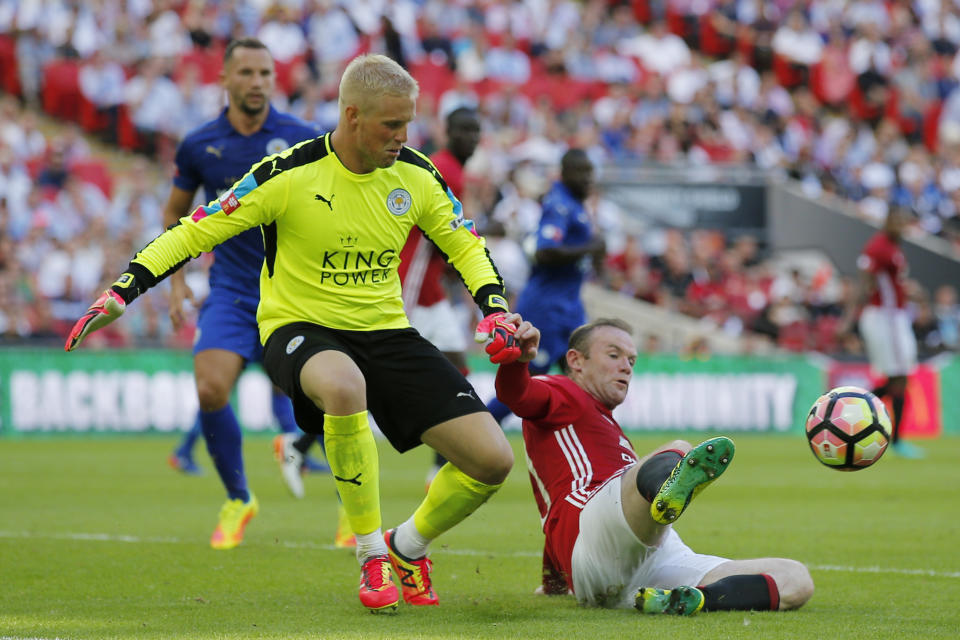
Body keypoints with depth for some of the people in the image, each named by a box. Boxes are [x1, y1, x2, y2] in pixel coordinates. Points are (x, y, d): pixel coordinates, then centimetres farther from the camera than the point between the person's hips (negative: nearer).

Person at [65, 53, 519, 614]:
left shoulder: (416, 175, -3)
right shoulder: (289, 174, -16)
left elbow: (465, 245, 14)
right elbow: (196, 231, -9)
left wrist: (496, 309, -3)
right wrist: (121, 293, -16)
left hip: (387, 332, 5)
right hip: (300, 328, -4)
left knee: (493, 461, -11)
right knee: (343, 384, -44)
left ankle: (408, 546, 20)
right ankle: (372, 554, -25)